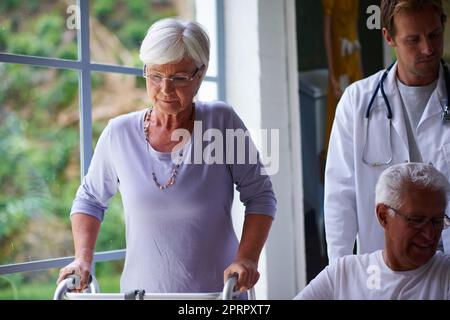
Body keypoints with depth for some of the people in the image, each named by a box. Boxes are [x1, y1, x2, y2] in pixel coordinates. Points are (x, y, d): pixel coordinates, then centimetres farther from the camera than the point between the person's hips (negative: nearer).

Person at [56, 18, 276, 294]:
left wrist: (247, 258, -17)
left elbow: (260, 195, -4)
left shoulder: (221, 121, -8)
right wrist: (83, 259, -2)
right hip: (142, 290, 1)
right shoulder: (119, 133, -4)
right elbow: (90, 200, 10)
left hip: (218, 291, -1)